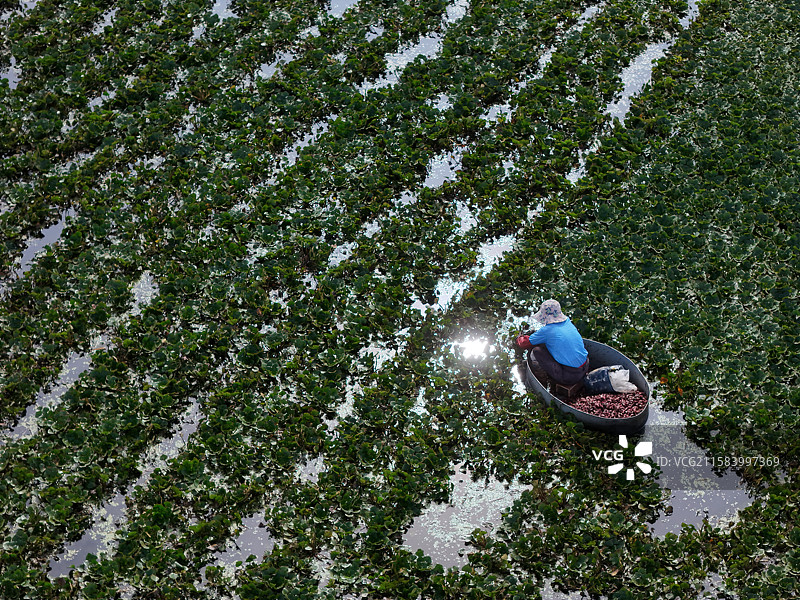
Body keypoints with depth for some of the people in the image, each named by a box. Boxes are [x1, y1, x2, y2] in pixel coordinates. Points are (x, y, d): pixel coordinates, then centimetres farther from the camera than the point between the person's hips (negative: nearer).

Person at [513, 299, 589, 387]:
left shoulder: (547, 330, -13)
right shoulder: (568, 323, 7)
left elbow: (525, 343, 1)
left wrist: (518, 339, 23)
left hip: (568, 377, -7)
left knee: (534, 353, -2)